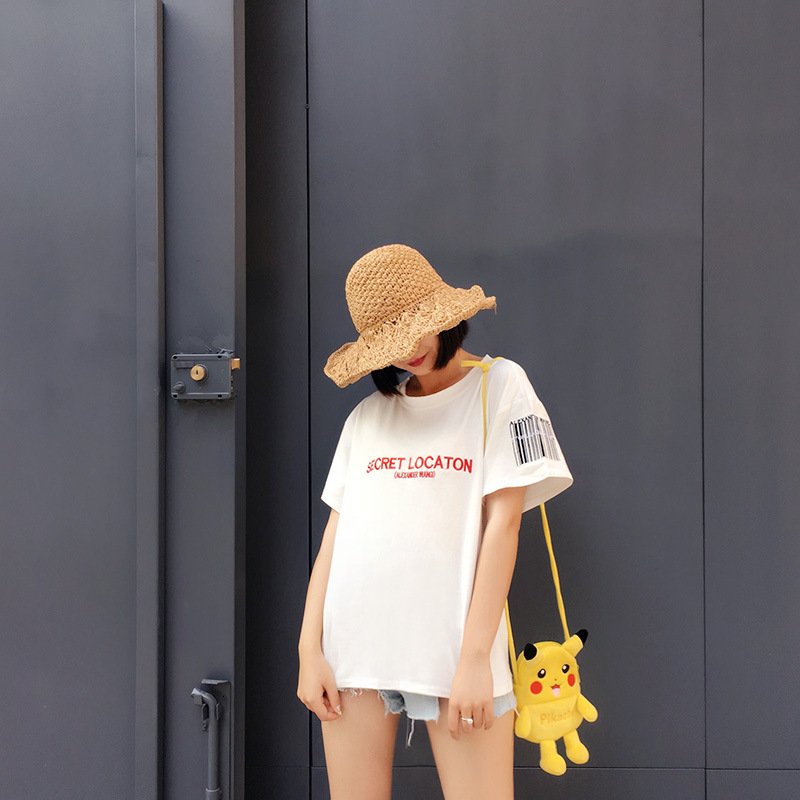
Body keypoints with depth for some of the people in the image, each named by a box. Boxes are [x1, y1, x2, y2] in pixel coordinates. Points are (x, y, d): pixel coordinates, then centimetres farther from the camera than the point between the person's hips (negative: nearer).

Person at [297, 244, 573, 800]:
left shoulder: (500, 385, 4)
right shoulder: (368, 415, 15)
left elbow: (503, 524, -4)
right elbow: (335, 532, 12)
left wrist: (475, 656, -11)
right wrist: (309, 649, 1)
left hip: (453, 649, -3)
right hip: (353, 646, 4)